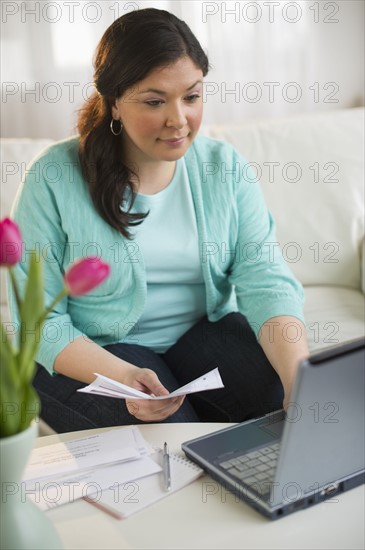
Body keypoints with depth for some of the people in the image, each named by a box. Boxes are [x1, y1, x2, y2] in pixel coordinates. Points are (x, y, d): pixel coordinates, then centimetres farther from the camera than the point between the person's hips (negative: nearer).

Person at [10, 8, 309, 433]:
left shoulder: (225, 167, -1)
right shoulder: (54, 178, -12)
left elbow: (265, 281, -11)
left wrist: (303, 379, -29)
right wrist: (121, 376, -28)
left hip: (205, 330, 4)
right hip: (95, 352, -3)